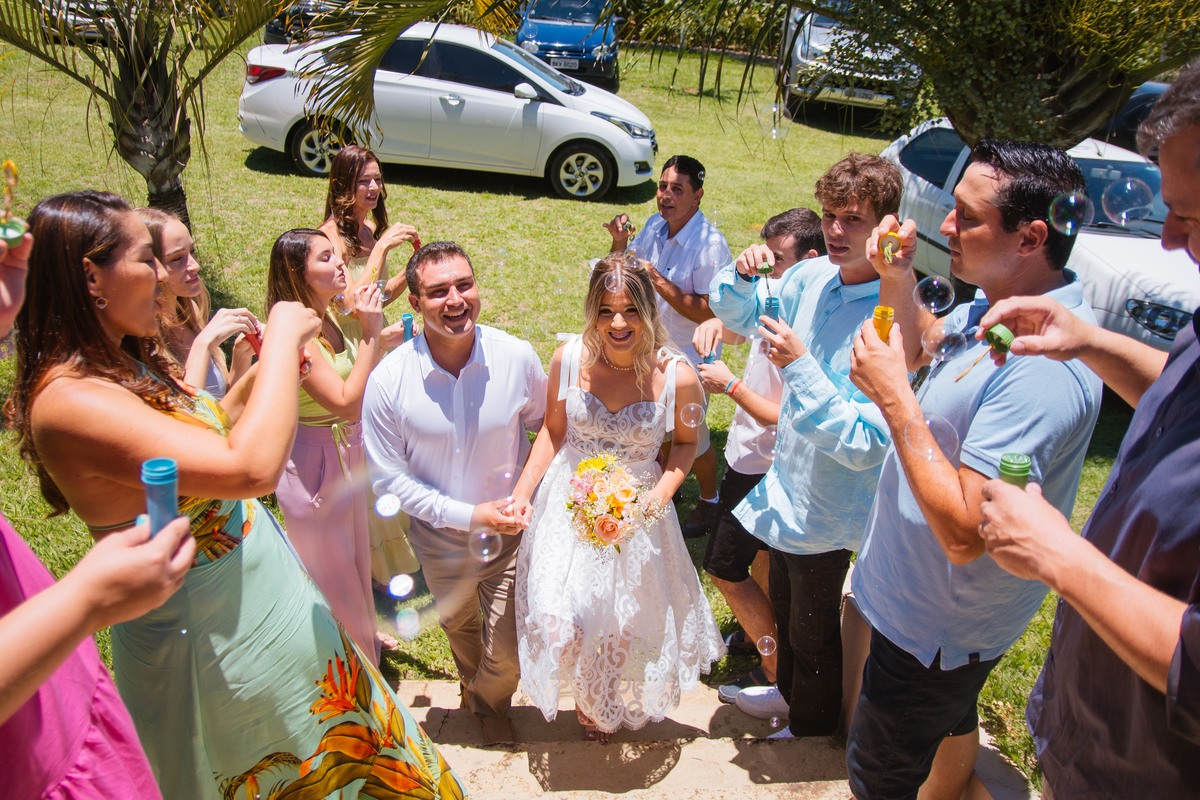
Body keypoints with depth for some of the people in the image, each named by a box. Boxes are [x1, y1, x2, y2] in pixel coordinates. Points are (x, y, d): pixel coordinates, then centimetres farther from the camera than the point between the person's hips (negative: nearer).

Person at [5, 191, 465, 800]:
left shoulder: (124, 365, 2)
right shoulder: (70, 401, -28)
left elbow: (206, 440, 17)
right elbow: (251, 467, -39)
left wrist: (251, 379, 2)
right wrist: (284, 338, -27)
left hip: (255, 599, 9)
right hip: (214, 635, -9)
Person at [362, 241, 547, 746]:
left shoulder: (517, 357, -20)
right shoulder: (388, 380, -23)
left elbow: (549, 429, 0)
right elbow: (388, 477, -15)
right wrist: (468, 514, -20)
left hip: (511, 533, 0)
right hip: (442, 540, 1)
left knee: (507, 656, 9)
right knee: (459, 627, 29)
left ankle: (490, 703, 48)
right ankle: (472, 682, 66)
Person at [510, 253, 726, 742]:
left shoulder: (677, 377, -17)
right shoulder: (569, 359, -13)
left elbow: (686, 442, 1)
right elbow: (553, 431, 1)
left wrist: (660, 494, -16)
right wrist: (523, 491, -8)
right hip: (569, 506, 1)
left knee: (629, 625, 16)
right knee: (557, 622, -8)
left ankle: (620, 702, 54)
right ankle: (590, 699, 31)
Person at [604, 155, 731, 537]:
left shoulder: (710, 244, -23)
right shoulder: (652, 227, -3)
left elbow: (707, 313, -27)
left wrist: (658, 280, -30)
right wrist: (619, 242, -12)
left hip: (688, 358, -6)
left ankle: (709, 501, 35)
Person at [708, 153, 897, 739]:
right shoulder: (813, 277, -8)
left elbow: (865, 444, -33)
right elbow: (735, 314, 8)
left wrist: (799, 364, -37)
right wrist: (743, 274, -14)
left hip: (827, 510, -7)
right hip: (787, 485, 7)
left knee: (812, 630, 18)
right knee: (784, 605, 30)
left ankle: (811, 729, 46)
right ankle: (789, 691, 57)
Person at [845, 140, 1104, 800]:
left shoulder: (1045, 368, -35)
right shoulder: (995, 309, -4)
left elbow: (965, 532, -36)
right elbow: (918, 346, 16)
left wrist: (894, 398, -33)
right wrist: (896, 278, -4)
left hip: (938, 625, -9)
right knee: (952, 723, 33)